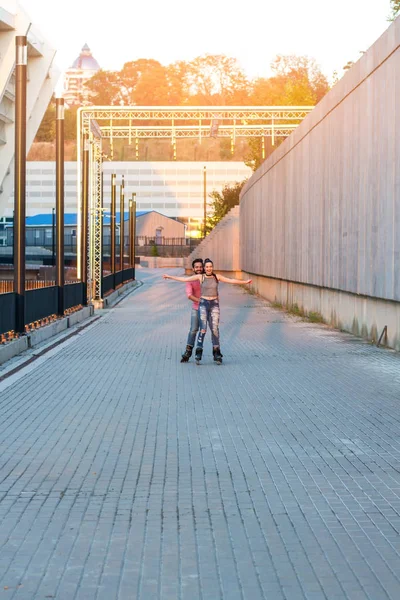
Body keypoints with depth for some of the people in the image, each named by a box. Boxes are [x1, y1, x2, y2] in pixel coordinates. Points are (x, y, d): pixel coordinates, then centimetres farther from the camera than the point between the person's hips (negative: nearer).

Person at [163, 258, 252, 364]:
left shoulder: (217, 276, 3)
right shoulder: (200, 277, -1)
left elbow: (231, 280, 5)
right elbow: (184, 279, -1)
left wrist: (244, 282, 1)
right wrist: (170, 276, -3)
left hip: (214, 305, 1)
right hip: (203, 304, -1)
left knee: (215, 329, -3)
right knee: (203, 329, -13)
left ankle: (217, 354, 7)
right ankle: (198, 354, -8)